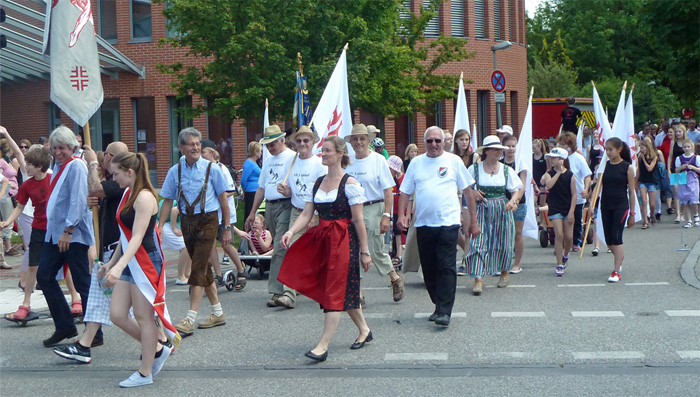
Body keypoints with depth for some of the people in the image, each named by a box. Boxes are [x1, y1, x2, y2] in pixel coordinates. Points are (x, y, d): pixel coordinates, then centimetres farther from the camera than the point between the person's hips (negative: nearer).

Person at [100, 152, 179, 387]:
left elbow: (137, 237, -26)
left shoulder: (144, 197, -17)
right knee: (117, 315, 6)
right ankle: (157, 349, 24)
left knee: (143, 318, 0)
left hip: (146, 261, -9)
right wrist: (112, 262, 22)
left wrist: (119, 266, -35)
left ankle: (145, 374, 11)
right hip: (129, 262, 9)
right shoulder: (128, 194, 12)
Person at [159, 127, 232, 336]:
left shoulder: (211, 169, -4)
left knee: (198, 269, -11)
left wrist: (227, 228, 0)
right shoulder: (175, 171, 4)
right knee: (203, 268, 13)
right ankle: (217, 313, 26)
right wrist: (159, 227, 1)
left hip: (207, 221, -4)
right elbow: (168, 200, 7)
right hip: (187, 222, 4)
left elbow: (223, 199, 0)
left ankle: (190, 319, -11)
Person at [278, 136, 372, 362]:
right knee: (346, 289, 12)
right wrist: (291, 232, -10)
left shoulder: (349, 183, -9)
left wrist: (364, 251, -9)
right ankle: (364, 330, 29)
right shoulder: (318, 183, 11)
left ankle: (323, 346, -8)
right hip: (321, 239, 7)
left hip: (343, 240, -7)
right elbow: (306, 214, 7)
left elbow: (358, 220, -10)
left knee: (335, 292, -7)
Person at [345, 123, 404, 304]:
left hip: (373, 209, -4)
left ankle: (396, 278, 23)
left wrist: (386, 216, -15)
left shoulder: (378, 160, -4)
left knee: (376, 251, -3)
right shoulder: (348, 162, 9)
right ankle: (357, 293, 10)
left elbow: (388, 190, -8)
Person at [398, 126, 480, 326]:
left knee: (446, 268, -8)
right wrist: (401, 215, -6)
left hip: (448, 223, -3)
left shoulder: (454, 161, 4)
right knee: (429, 269, 9)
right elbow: (405, 191, 10)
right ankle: (438, 306, 23)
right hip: (423, 224, 3)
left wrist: (473, 220, 7)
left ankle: (444, 312, -8)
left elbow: (467, 190, 8)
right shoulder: (416, 163, 10)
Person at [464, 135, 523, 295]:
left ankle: (504, 273, 32)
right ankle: (478, 280, -14)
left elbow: (516, 190, 5)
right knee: (478, 243, -12)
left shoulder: (507, 170, 6)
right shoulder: (474, 169, 1)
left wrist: (512, 201, -15)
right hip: (481, 210, -2)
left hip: (502, 210, 2)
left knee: (503, 243, 9)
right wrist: (473, 193, -13)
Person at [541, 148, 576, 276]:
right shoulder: (549, 174, 0)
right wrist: (558, 172, -20)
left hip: (568, 209, 1)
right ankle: (559, 265, -3)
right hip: (555, 209, -1)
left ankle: (565, 255, 34)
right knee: (559, 235, -9)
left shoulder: (569, 175, -3)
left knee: (569, 237, 3)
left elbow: (574, 195, -3)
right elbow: (549, 185, -23)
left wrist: (571, 212, -9)